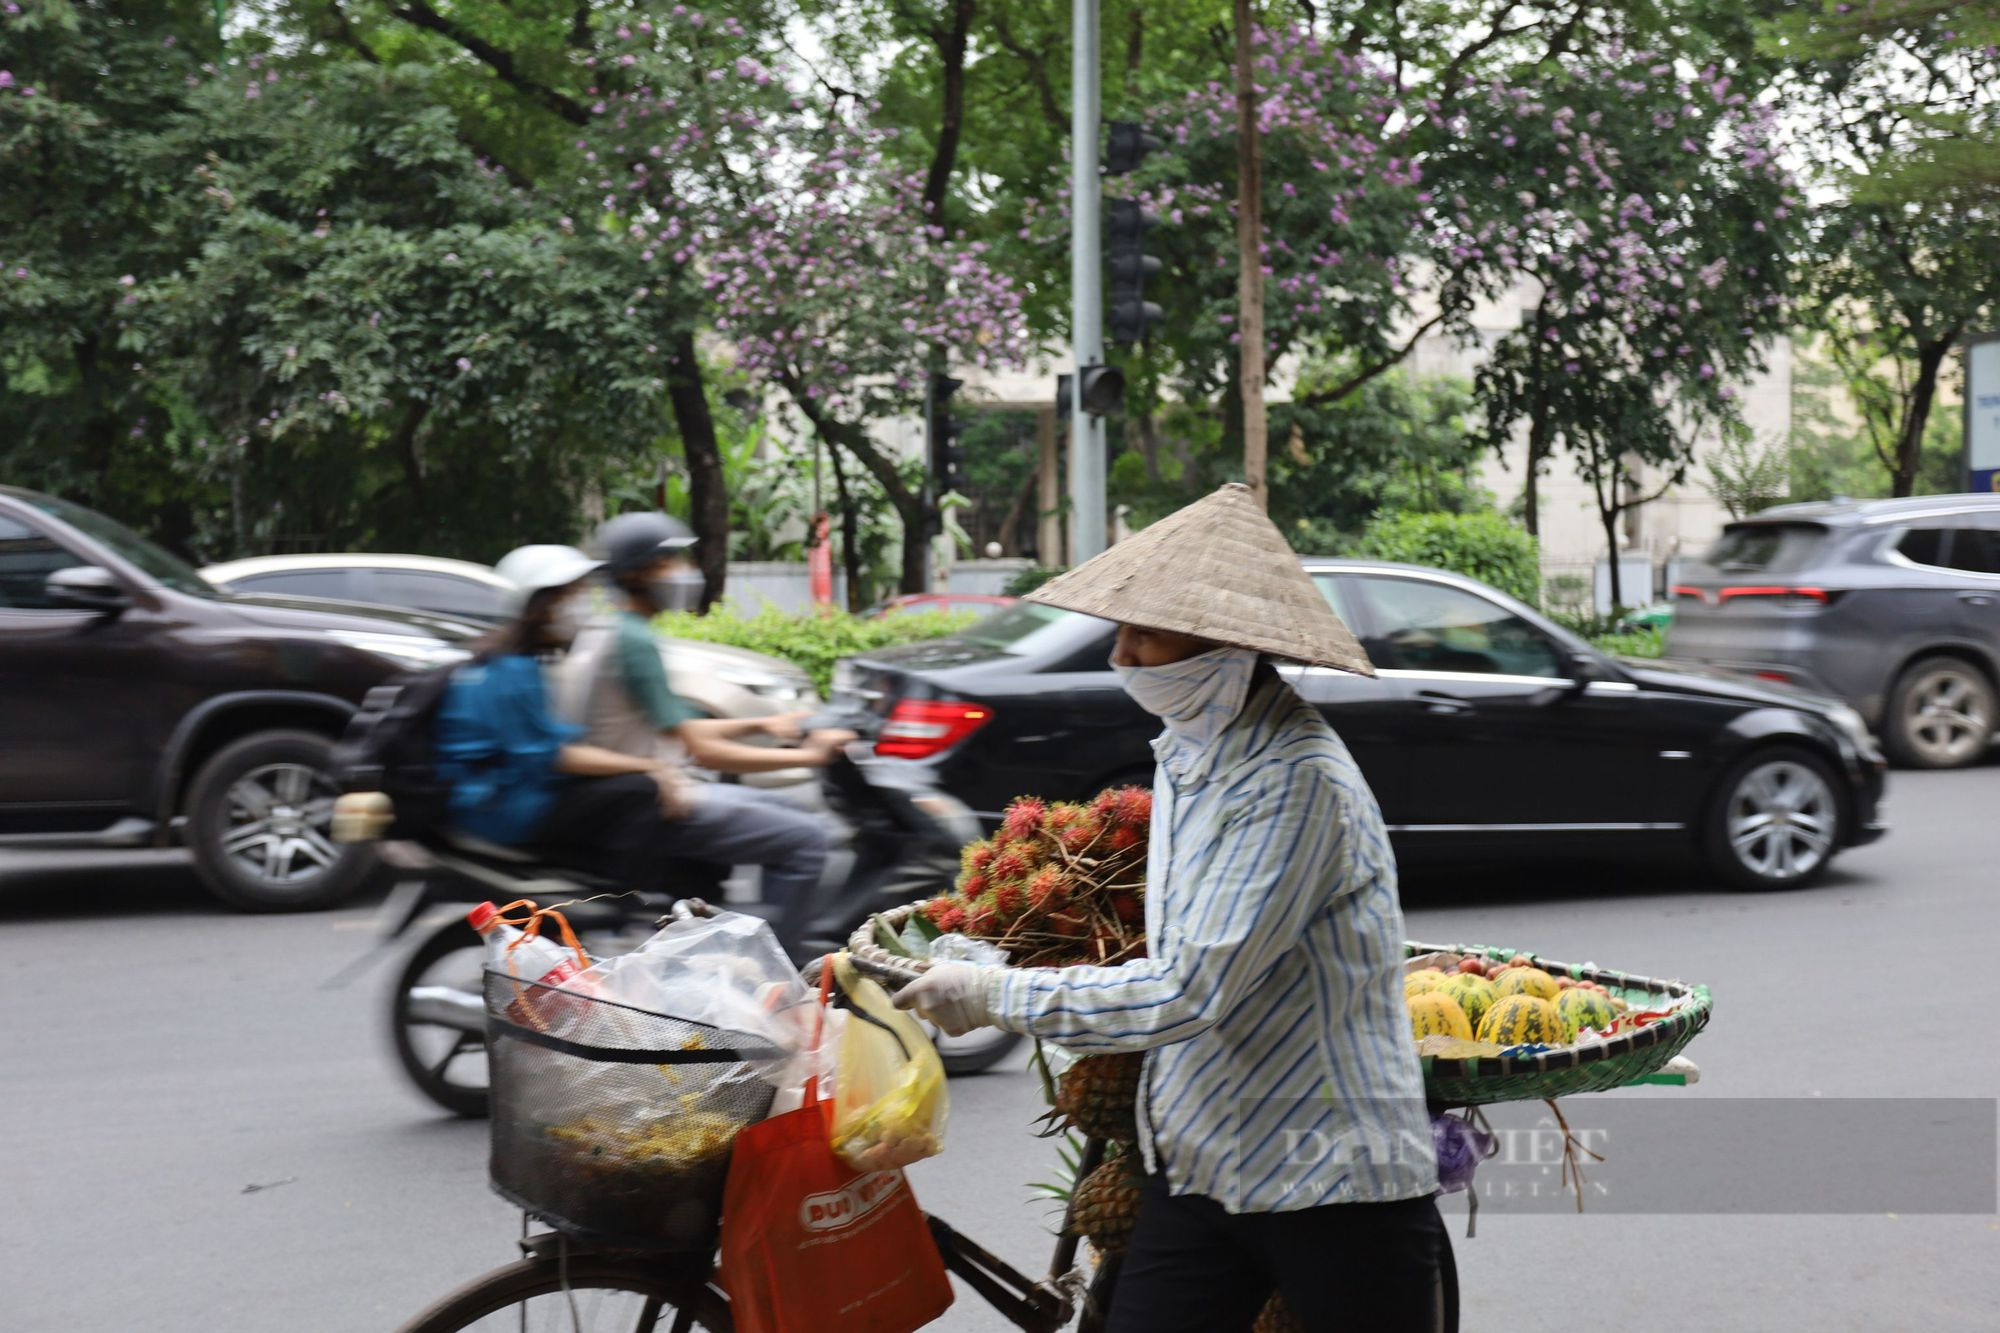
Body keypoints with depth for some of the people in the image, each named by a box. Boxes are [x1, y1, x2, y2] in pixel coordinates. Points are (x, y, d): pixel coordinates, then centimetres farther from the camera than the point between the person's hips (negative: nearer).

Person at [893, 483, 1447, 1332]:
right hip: (1198, 1167, 8)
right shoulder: (1183, 752, 7)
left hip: (1334, 1186, -7)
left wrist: (994, 996, -18)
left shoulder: (1297, 780, -22)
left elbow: (1187, 995, -25)